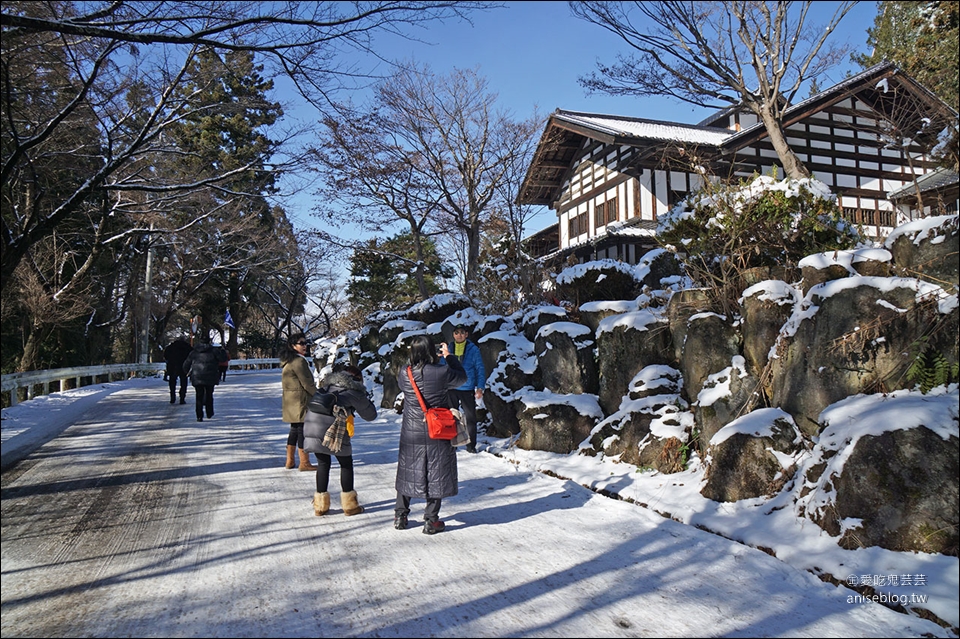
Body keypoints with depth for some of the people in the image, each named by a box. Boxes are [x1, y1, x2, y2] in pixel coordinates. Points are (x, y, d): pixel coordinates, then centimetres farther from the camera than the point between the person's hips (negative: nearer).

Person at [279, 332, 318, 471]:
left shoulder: (288, 361, 16)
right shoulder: (299, 361, -16)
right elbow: (307, 383, -18)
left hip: (291, 401, 10)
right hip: (300, 401, -10)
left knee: (294, 429, 16)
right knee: (303, 430, -4)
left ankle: (290, 461, 23)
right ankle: (304, 463, 2)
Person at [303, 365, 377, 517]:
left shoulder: (328, 384, 25)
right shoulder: (355, 391, 10)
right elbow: (371, 415, 19)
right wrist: (365, 398, 34)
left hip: (310, 423, 5)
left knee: (323, 463, 22)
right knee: (346, 463, 15)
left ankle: (320, 505, 24)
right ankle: (349, 505, 19)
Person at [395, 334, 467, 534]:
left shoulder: (404, 374, -9)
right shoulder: (441, 372, -17)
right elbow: (462, 377, 2)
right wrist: (449, 356, 12)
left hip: (411, 434, 3)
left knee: (407, 473, 17)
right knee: (436, 474, 8)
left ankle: (400, 515, 26)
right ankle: (431, 520, 13)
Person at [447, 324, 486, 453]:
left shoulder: (473, 349, 0)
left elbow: (480, 369, 2)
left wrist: (480, 388, -6)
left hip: (467, 389, -2)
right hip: (450, 389, 2)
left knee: (470, 418, 3)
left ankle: (471, 445, 15)